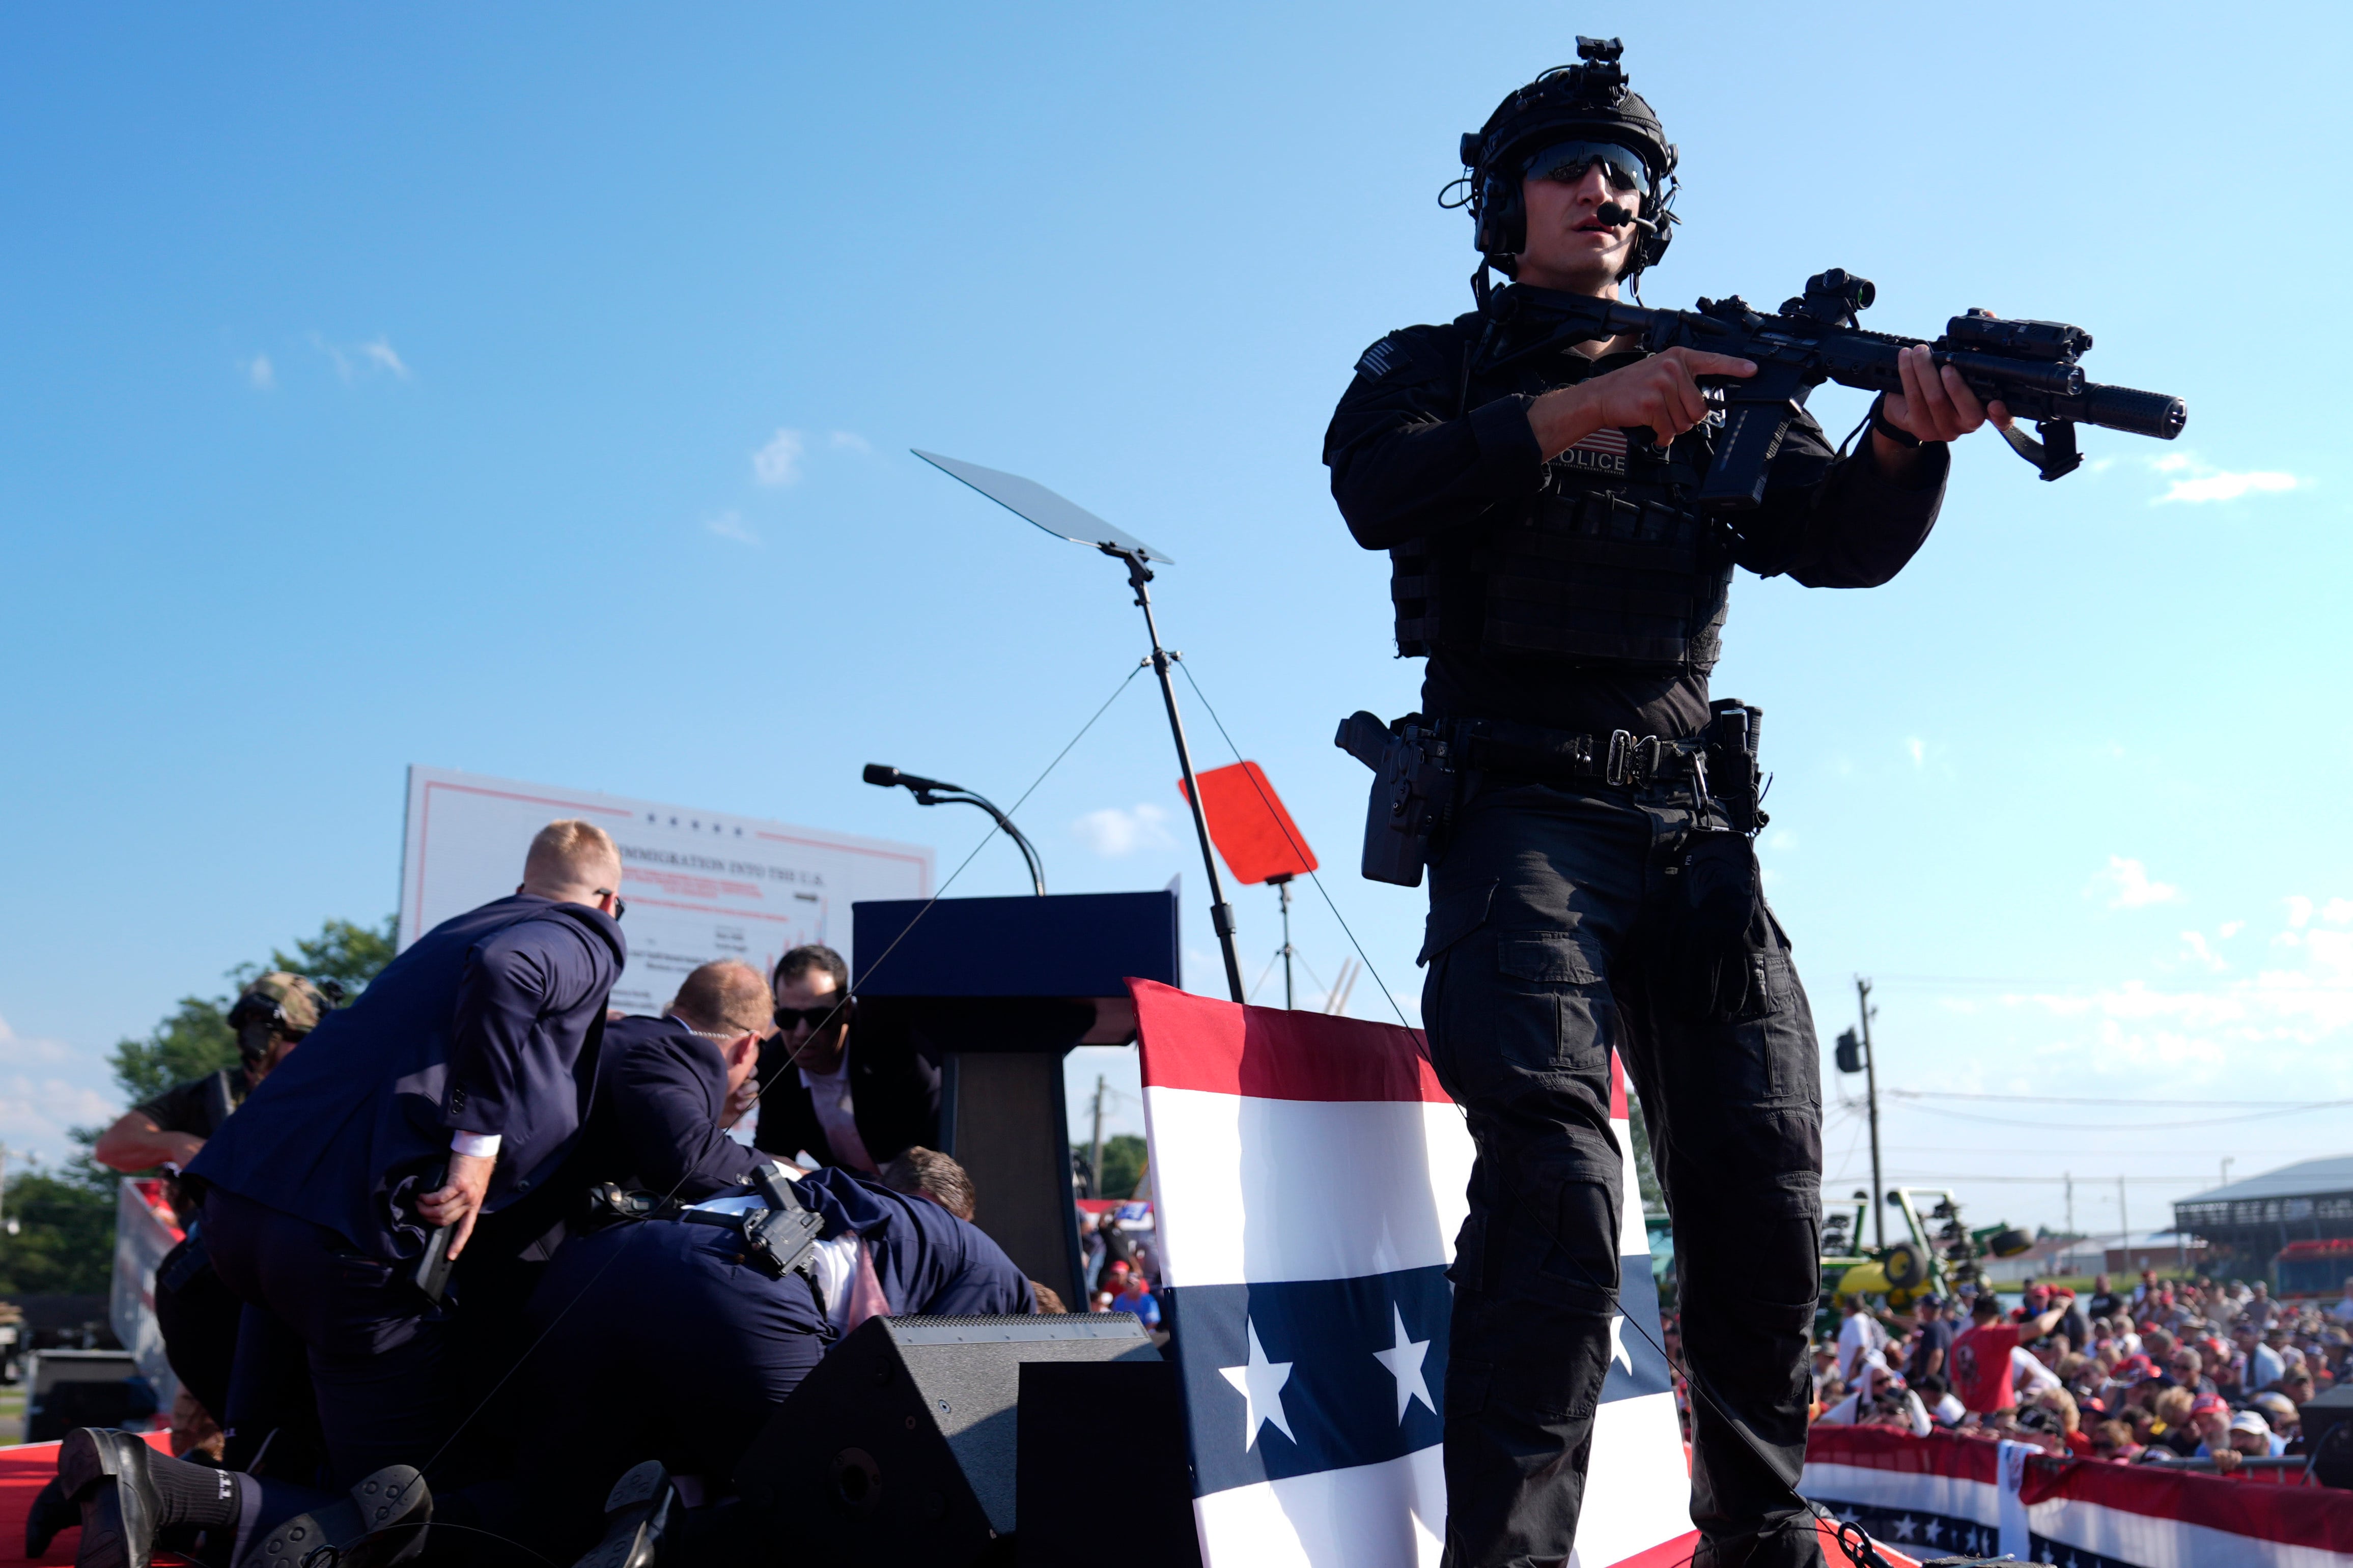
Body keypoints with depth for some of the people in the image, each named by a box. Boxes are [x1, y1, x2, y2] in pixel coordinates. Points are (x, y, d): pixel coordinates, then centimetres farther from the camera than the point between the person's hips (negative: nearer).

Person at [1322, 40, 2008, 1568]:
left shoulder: (1713, 391, 19)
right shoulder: (1432, 369, 12)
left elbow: (1843, 543, 4)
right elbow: (1378, 489, -11)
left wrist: (1908, 437, -19)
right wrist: (1584, 407, -21)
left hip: (1685, 826, 4)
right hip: (1518, 819, -4)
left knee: (1768, 1191, -1)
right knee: (1557, 1177, -22)